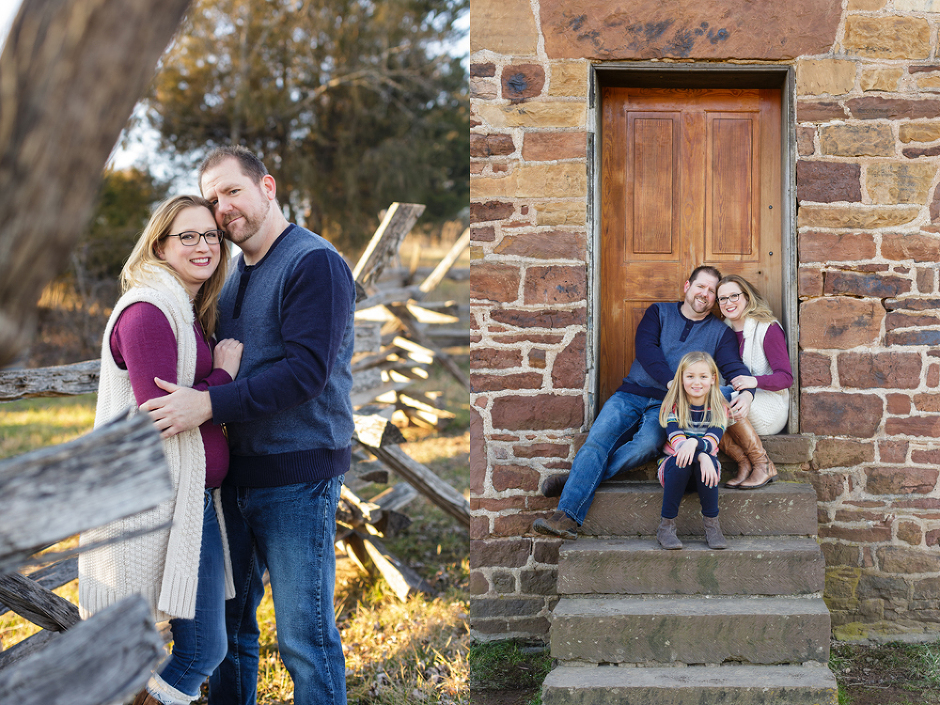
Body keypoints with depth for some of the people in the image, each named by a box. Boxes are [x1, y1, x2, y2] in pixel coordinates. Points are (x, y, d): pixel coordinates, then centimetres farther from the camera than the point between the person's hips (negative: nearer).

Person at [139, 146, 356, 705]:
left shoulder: (315, 263, -11)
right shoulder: (234, 274, 16)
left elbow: (306, 369, -22)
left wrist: (209, 405, -27)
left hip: (298, 474, -8)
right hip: (237, 473, 8)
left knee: (304, 635, -3)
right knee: (227, 622, 16)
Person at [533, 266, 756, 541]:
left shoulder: (720, 333, 13)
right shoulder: (659, 313, 14)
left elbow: (734, 367, -2)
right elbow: (645, 348, -3)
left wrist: (746, 392, -28)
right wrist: (672, 382, -19)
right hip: (632, 394, 1)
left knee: (647, 444, -33)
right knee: (597, 440, -24)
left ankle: (578, 479, -24)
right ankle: (568, 516, -34)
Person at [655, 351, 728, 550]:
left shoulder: (718, 409, -3)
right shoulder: (672, 407, -7)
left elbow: (711, 443, -20)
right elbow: (677, 442, -22)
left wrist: (694, 443, -44)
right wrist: (701, 456, -42)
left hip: (705, 467, 1)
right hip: (673, 467, -1)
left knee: (707, 458, -33)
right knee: (682, 461, -36)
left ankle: (711, 524, -23)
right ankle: (666, 526, -27)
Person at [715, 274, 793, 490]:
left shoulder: (767, 328, -7)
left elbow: (785, 378, -13)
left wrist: (754, 381, -32)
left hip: (770, 406, -5)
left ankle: (764, 465, -25)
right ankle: (744, 463, -23)